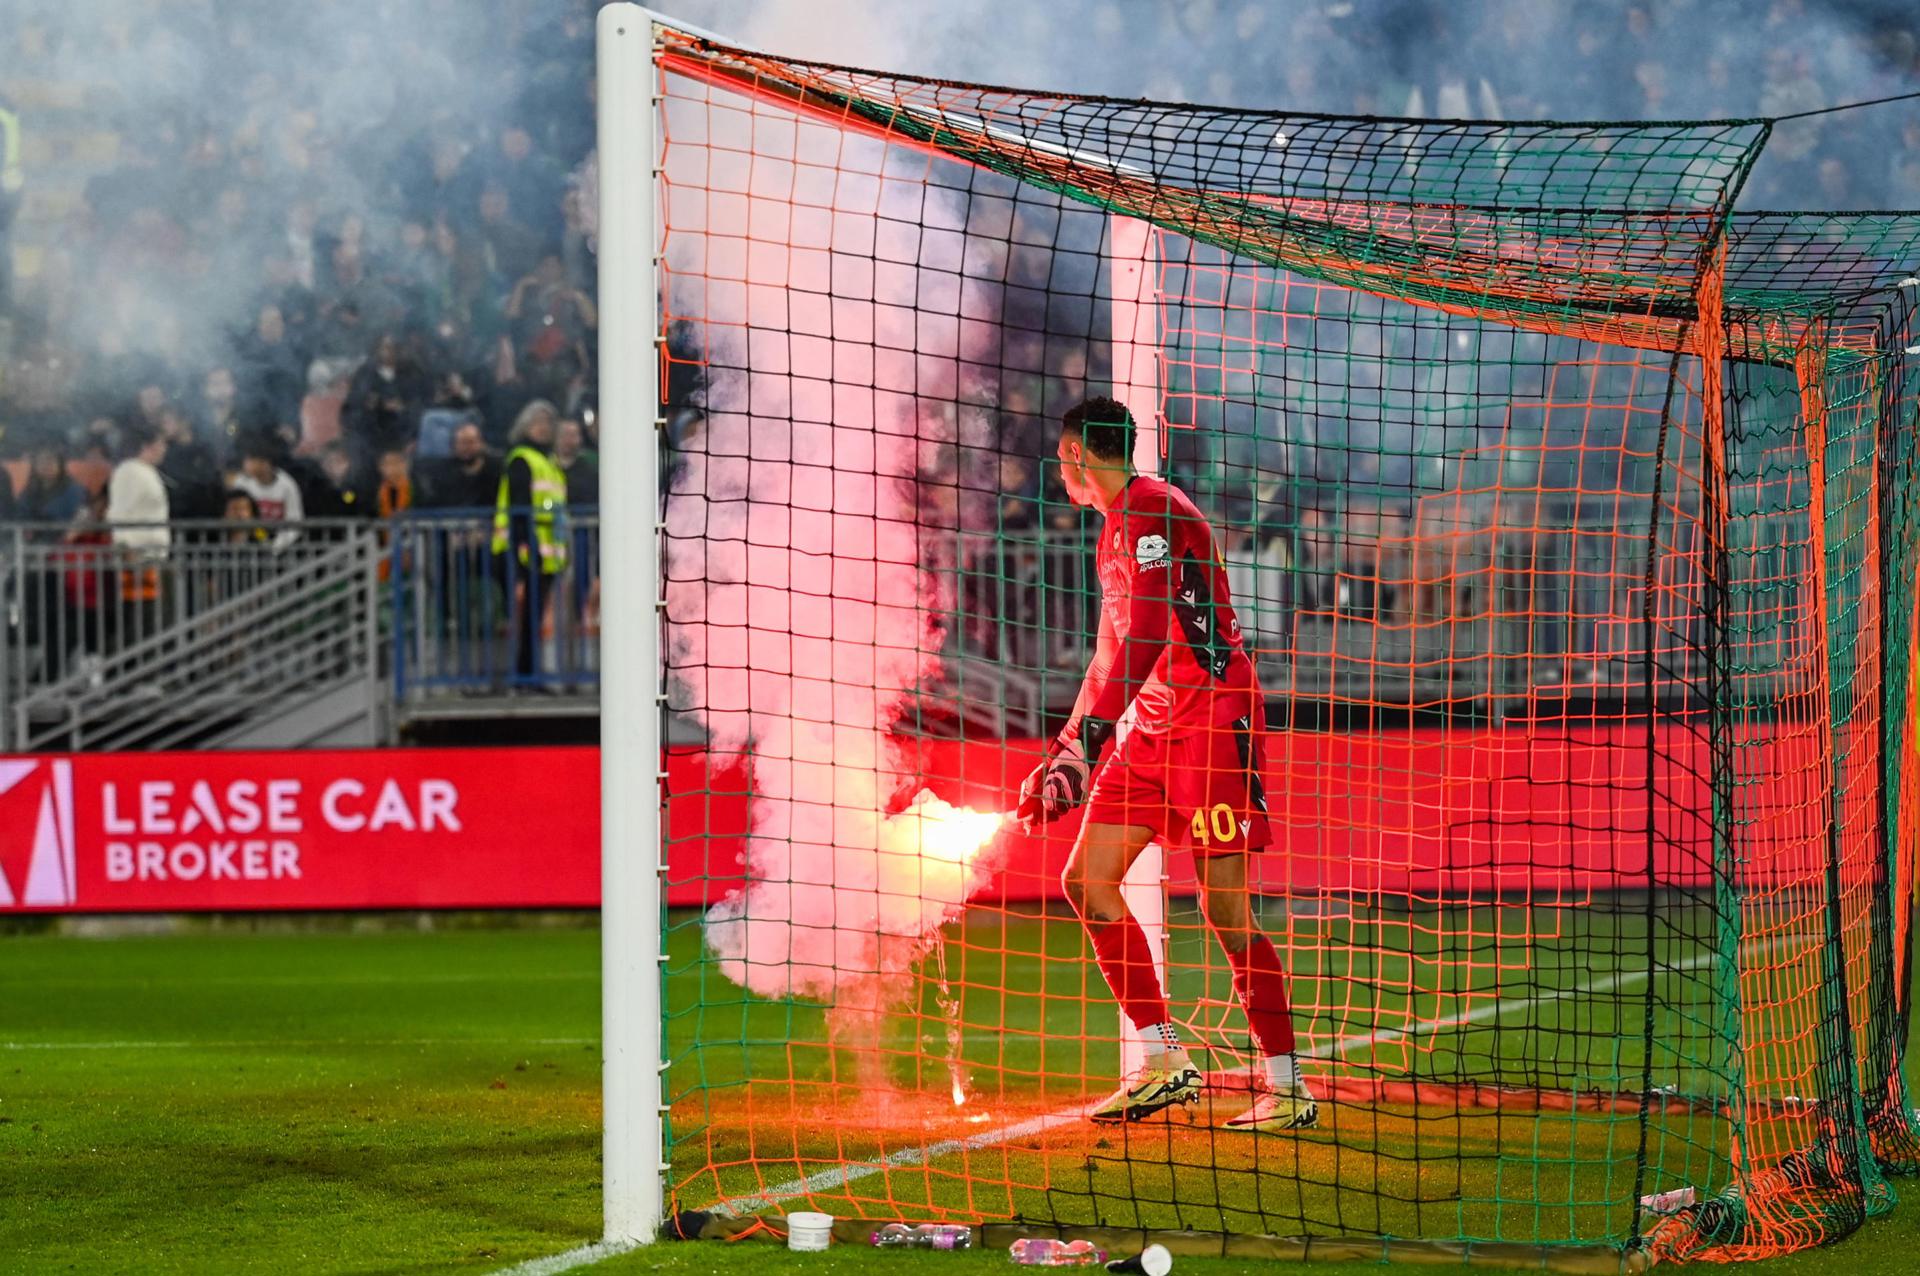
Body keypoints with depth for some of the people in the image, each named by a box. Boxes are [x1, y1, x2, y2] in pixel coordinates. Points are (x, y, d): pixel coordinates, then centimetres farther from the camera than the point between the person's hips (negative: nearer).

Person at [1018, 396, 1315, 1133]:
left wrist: (1085, 741, -24)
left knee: (1225, 909, -11)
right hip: (1151, 726, 10)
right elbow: (1113, 654, 26)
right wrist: (1063, 753, 24)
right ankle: (1164, 1060, 4)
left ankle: (1286, 1089, -6)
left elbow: (1145, 638, -22)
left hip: (1211, 717, -10)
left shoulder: (1150, 511, -12)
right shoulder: (1116, 528, 19)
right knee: (1086, 879, 2)